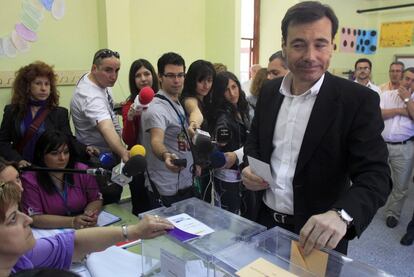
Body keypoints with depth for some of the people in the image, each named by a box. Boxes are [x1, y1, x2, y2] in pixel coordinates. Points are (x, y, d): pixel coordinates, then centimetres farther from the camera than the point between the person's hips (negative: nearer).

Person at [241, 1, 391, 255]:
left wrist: (341, 215, -39)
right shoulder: (269, 91, -1)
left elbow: (375, 175, -21)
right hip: (265, 221, 5)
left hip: (318, 235, -4)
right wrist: (250, 167, -10)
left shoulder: (358, 100, -15)